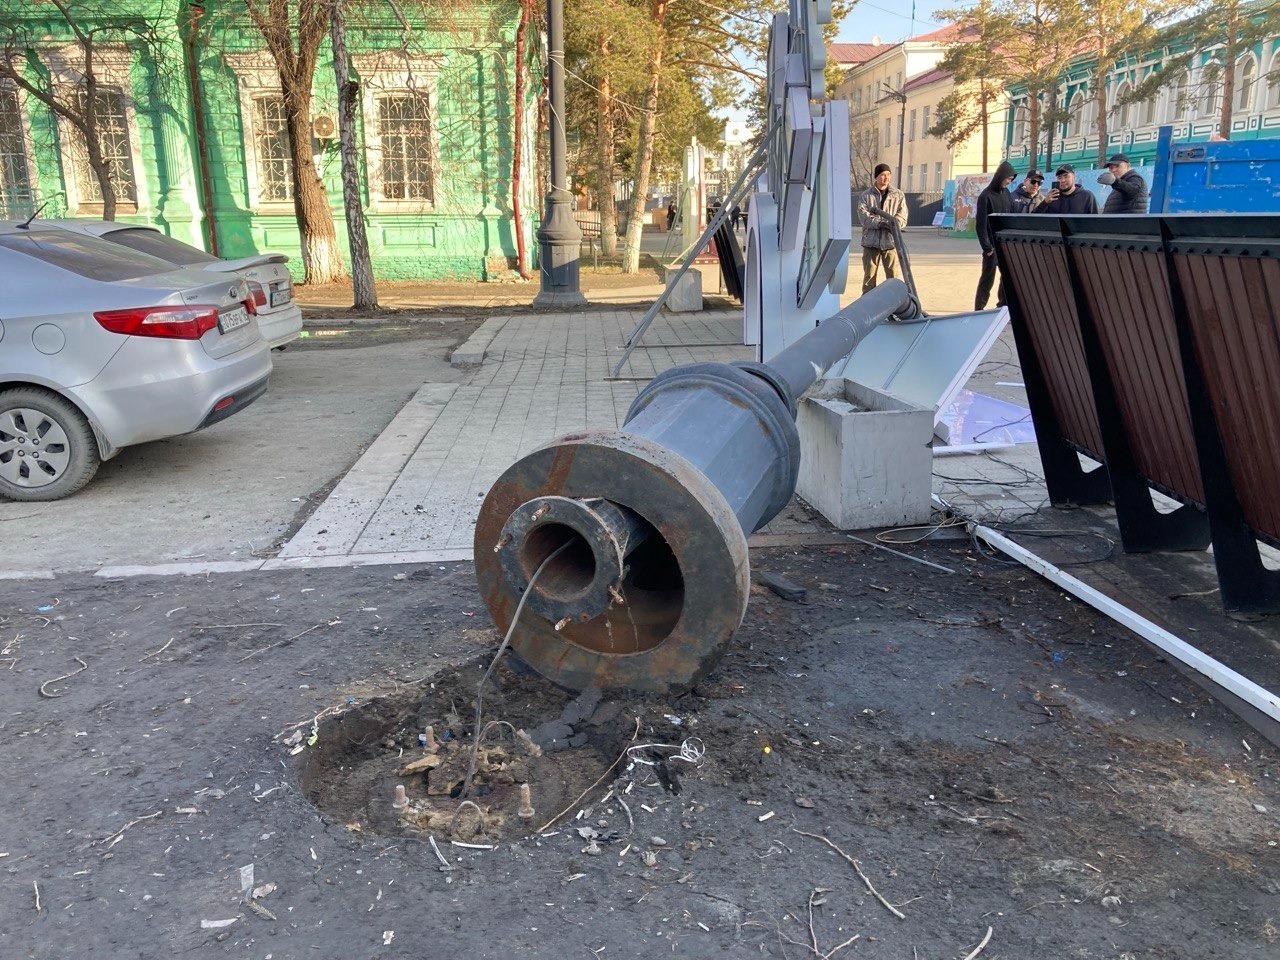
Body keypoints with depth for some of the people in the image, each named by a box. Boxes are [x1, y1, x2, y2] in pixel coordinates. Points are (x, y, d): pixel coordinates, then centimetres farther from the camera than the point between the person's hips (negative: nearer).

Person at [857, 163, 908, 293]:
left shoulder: (899, 195, 8)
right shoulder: (866, 196, 4)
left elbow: (902, 217, -1)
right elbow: (864, 217, -9)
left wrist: (892, 223, -22)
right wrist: (881, 223, -23)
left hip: (890, 241, 1)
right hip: (871, 242, -1)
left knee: (893, 276, 2)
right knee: (869, 278, 4)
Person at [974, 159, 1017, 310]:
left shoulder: (1007, 194, 11)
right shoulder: (986, 196, -8)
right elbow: (981, 224, -11)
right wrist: (987, 246, -15)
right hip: (993, 245, -6)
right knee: (988, 278, -2)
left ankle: (1003, 306, 17)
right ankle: (979, 308, 4)